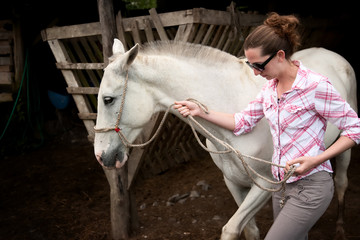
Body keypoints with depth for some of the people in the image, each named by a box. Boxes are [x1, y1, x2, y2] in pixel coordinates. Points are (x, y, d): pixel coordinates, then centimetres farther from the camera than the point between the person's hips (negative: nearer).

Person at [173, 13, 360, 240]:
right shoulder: (270, 87, 2)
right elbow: (243, 122, 8)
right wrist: (200, 112, -1)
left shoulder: (316, 85, -20)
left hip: (310, 186, -7)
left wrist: (316, 160, -21)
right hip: (282, 182, 7)